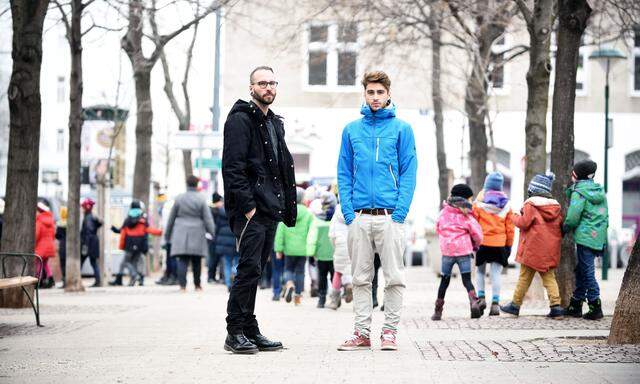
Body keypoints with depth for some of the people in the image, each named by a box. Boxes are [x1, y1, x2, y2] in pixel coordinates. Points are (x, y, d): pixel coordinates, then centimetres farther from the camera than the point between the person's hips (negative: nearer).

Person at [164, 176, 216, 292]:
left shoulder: (179, 198, 3)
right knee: (196, 261, 10)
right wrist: (213, 233, -2)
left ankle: (182, 285, -13)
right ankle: (197, 285, 20)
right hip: (197, 234, -1)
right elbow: (208, 218, -6)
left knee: (182, 261, -2)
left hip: (181, 235, 1)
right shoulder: (201, 199, -3)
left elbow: (171, 218, 9)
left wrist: (167, 234, 18)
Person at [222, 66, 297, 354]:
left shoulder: (275, 123, 21)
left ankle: (250, 331, 14)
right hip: (249, 211, -8)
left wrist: (285, 207, 15)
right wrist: (247, 205, -20)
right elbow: (233, 167, -15)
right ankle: (236, 333, -7)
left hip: (270, 211, 8)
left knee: (255, 270, 10)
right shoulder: (240, 120, -7)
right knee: (249, 268, -11)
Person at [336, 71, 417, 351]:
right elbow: (344, 174, 9)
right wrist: (348, 212, -2)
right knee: (361, 278, 6)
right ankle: (362, 333, 12)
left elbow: (409, 173, 0)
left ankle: (390, 331, 7)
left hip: (390, 215, -2)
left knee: (394, 278, -1)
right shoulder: (352, 130, 10)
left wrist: (400, 211, -10)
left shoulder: (401, 129, 4)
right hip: (359, 217, 2)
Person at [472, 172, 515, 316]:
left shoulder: (480, 201, -5)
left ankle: (481, 297, 6)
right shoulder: (505, 203, 2)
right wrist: (509, 245, 14)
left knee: (480, 271, 17)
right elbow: (510, 227, 5)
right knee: (496, 273, 3)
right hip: (500, 244, 1)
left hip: (482, 242, -1)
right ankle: (495, 303, -3)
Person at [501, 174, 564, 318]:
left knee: (524, 277, 5)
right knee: (549, 277, 8)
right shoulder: (556, 206, 8)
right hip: (550, 250, 5)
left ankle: (515, 305, 14)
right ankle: (556, 306, -5)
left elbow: (524, 223, -14)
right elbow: (560, 227, 10)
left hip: (532, 249, -5)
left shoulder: (530, 204, -11)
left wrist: (515, 217, 5)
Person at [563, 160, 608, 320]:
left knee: (587, 272, -3)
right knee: (580, 270, 16)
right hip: (599, 238, 8)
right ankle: (575, 306, 23)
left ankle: (595, 308, -4)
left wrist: (564, 229, 1)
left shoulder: (579, 192, -11)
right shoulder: (600, 191, 13)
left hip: (585, 238, -8)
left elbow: (572, 218, -15)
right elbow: (606, 216, 17)